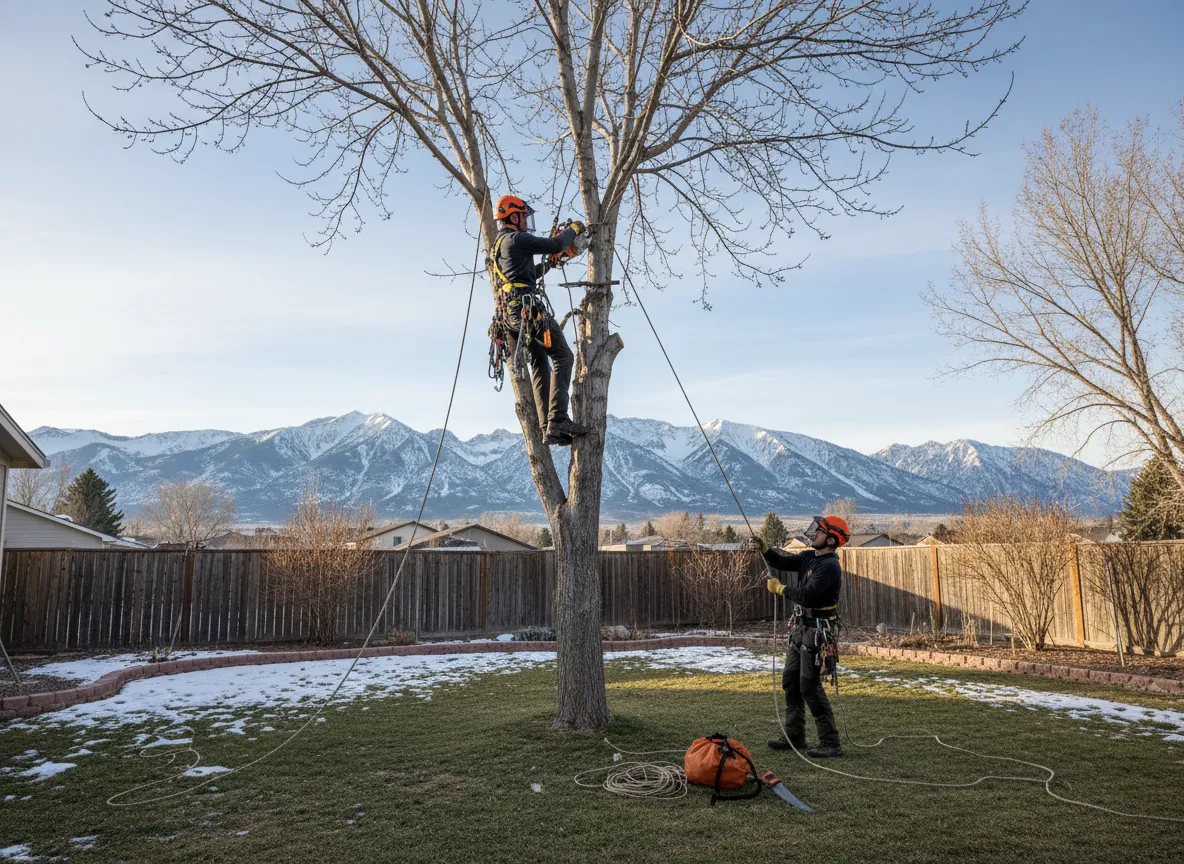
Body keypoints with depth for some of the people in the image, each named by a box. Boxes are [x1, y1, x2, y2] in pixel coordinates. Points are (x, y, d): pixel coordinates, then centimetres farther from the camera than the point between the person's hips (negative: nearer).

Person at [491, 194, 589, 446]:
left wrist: (550, 263, 29)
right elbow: (555, 244, -11)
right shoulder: (515, 239, -6)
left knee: (539, 365, 9)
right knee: (562, 356, -10)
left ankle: (547, 427, 2)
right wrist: (573, 229, 7)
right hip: (529, 308, -10)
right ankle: (558, 420, -20)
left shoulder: (498, 246, 26)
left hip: (511, 313, 10)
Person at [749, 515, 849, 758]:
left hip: (816, 632, -10)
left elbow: (808, 596, -27)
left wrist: (779, 588, -15)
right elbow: (781, 561, 10)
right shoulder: (809, 557, 10)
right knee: (790, 681, 15)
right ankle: (793, 737, 25)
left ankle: (831, 743, 0)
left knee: (810, 687, -8)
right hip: (800, 629, 10)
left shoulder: (829, 566, -19)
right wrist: (764, 548, -8)